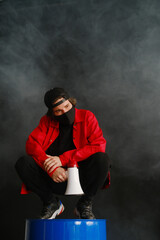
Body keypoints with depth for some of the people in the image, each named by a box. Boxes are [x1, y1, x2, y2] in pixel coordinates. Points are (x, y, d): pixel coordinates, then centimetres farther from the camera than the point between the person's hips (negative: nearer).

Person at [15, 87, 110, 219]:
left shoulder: (87, 117, -3)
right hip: (56, 179, 2)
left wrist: (63, 159, -22)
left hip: (82, 177, -2)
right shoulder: (47, 121, 4)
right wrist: (52, 168, -26)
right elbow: (32, 143, -9)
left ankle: (85, 204, -6)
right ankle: (52, 203, 1)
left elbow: (99, 145, -16)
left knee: (102, 159, -31)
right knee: (22, 163, -19)